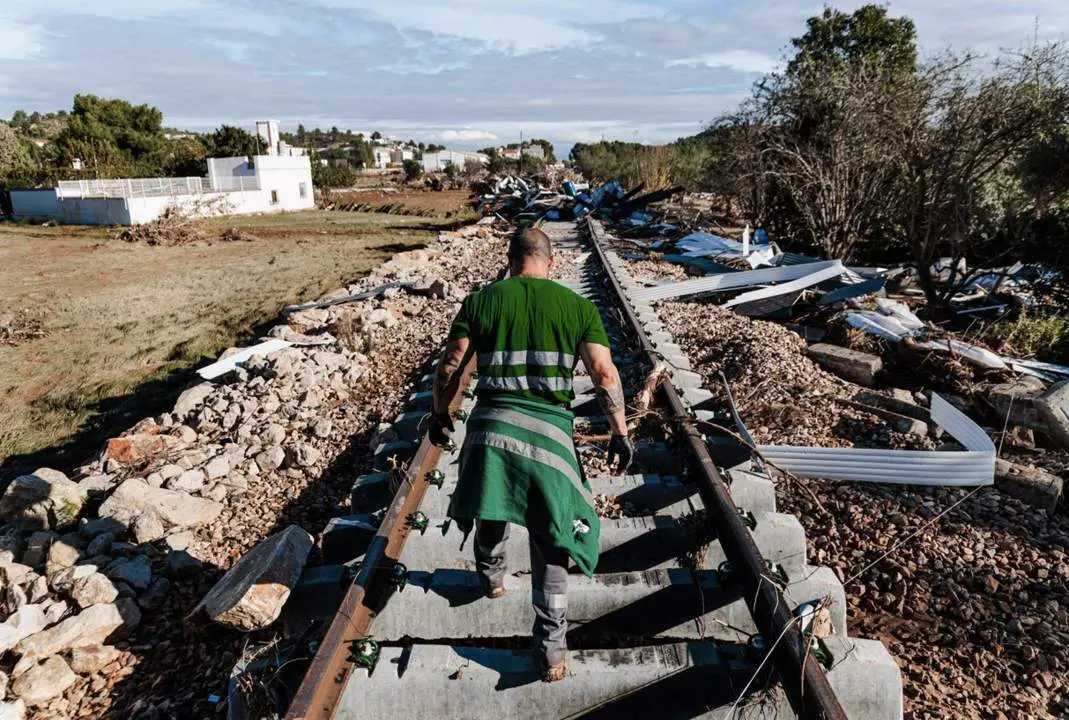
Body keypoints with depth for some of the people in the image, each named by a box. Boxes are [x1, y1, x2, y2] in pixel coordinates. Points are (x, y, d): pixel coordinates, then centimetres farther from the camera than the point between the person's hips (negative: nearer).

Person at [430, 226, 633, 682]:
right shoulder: (577, 305, 4)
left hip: (490, 425, 2)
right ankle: (552, 652, 16)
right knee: (550, 545, 11)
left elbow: (449, 368, 3)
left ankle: (491, 577, 54)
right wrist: (620, 432, 5)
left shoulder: (481, 300, 5)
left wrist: (440, 414, 18)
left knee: (491, 510, 30)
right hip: (549, 431, -1)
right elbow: (605, 375, -4)